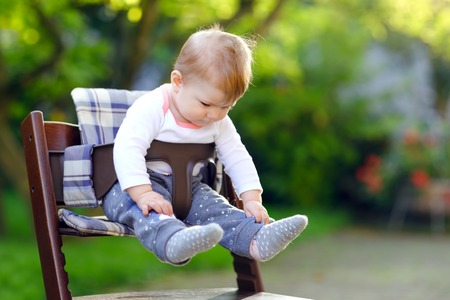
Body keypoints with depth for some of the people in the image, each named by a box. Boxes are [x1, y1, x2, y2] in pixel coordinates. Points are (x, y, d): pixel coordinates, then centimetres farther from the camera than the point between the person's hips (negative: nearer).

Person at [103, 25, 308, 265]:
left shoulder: (220, 123, 4)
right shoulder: (151, 108, -18)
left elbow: (238, 159, 7)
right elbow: (127, 149, -28)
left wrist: (252, 200, -7)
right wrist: (143, 194, -37)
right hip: (133, 185, -6)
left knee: (215, 208, -18)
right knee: (148, 209, -36)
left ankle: (257, 241, -39)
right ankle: (173, 241, -65)